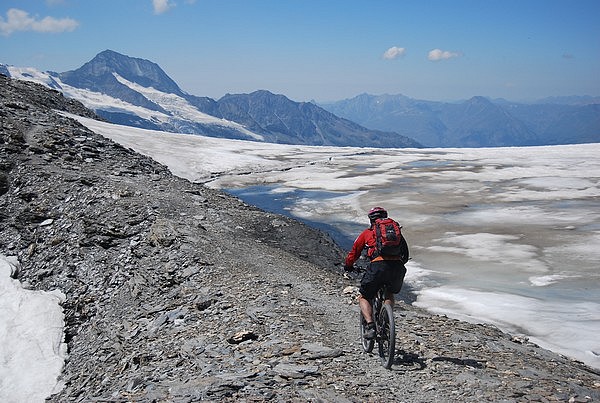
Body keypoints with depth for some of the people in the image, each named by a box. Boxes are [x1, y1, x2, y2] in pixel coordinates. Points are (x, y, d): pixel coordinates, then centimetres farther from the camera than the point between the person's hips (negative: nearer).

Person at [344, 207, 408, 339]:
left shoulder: (367, 233, 21)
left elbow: (354, 252, 27)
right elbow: (405, 253, 34)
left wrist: (348, 266, 45)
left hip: (378, 266, -3)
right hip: (398, 267, 3)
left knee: (363, 298, 15)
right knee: (389, 294, 32)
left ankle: (370, 326, -6)